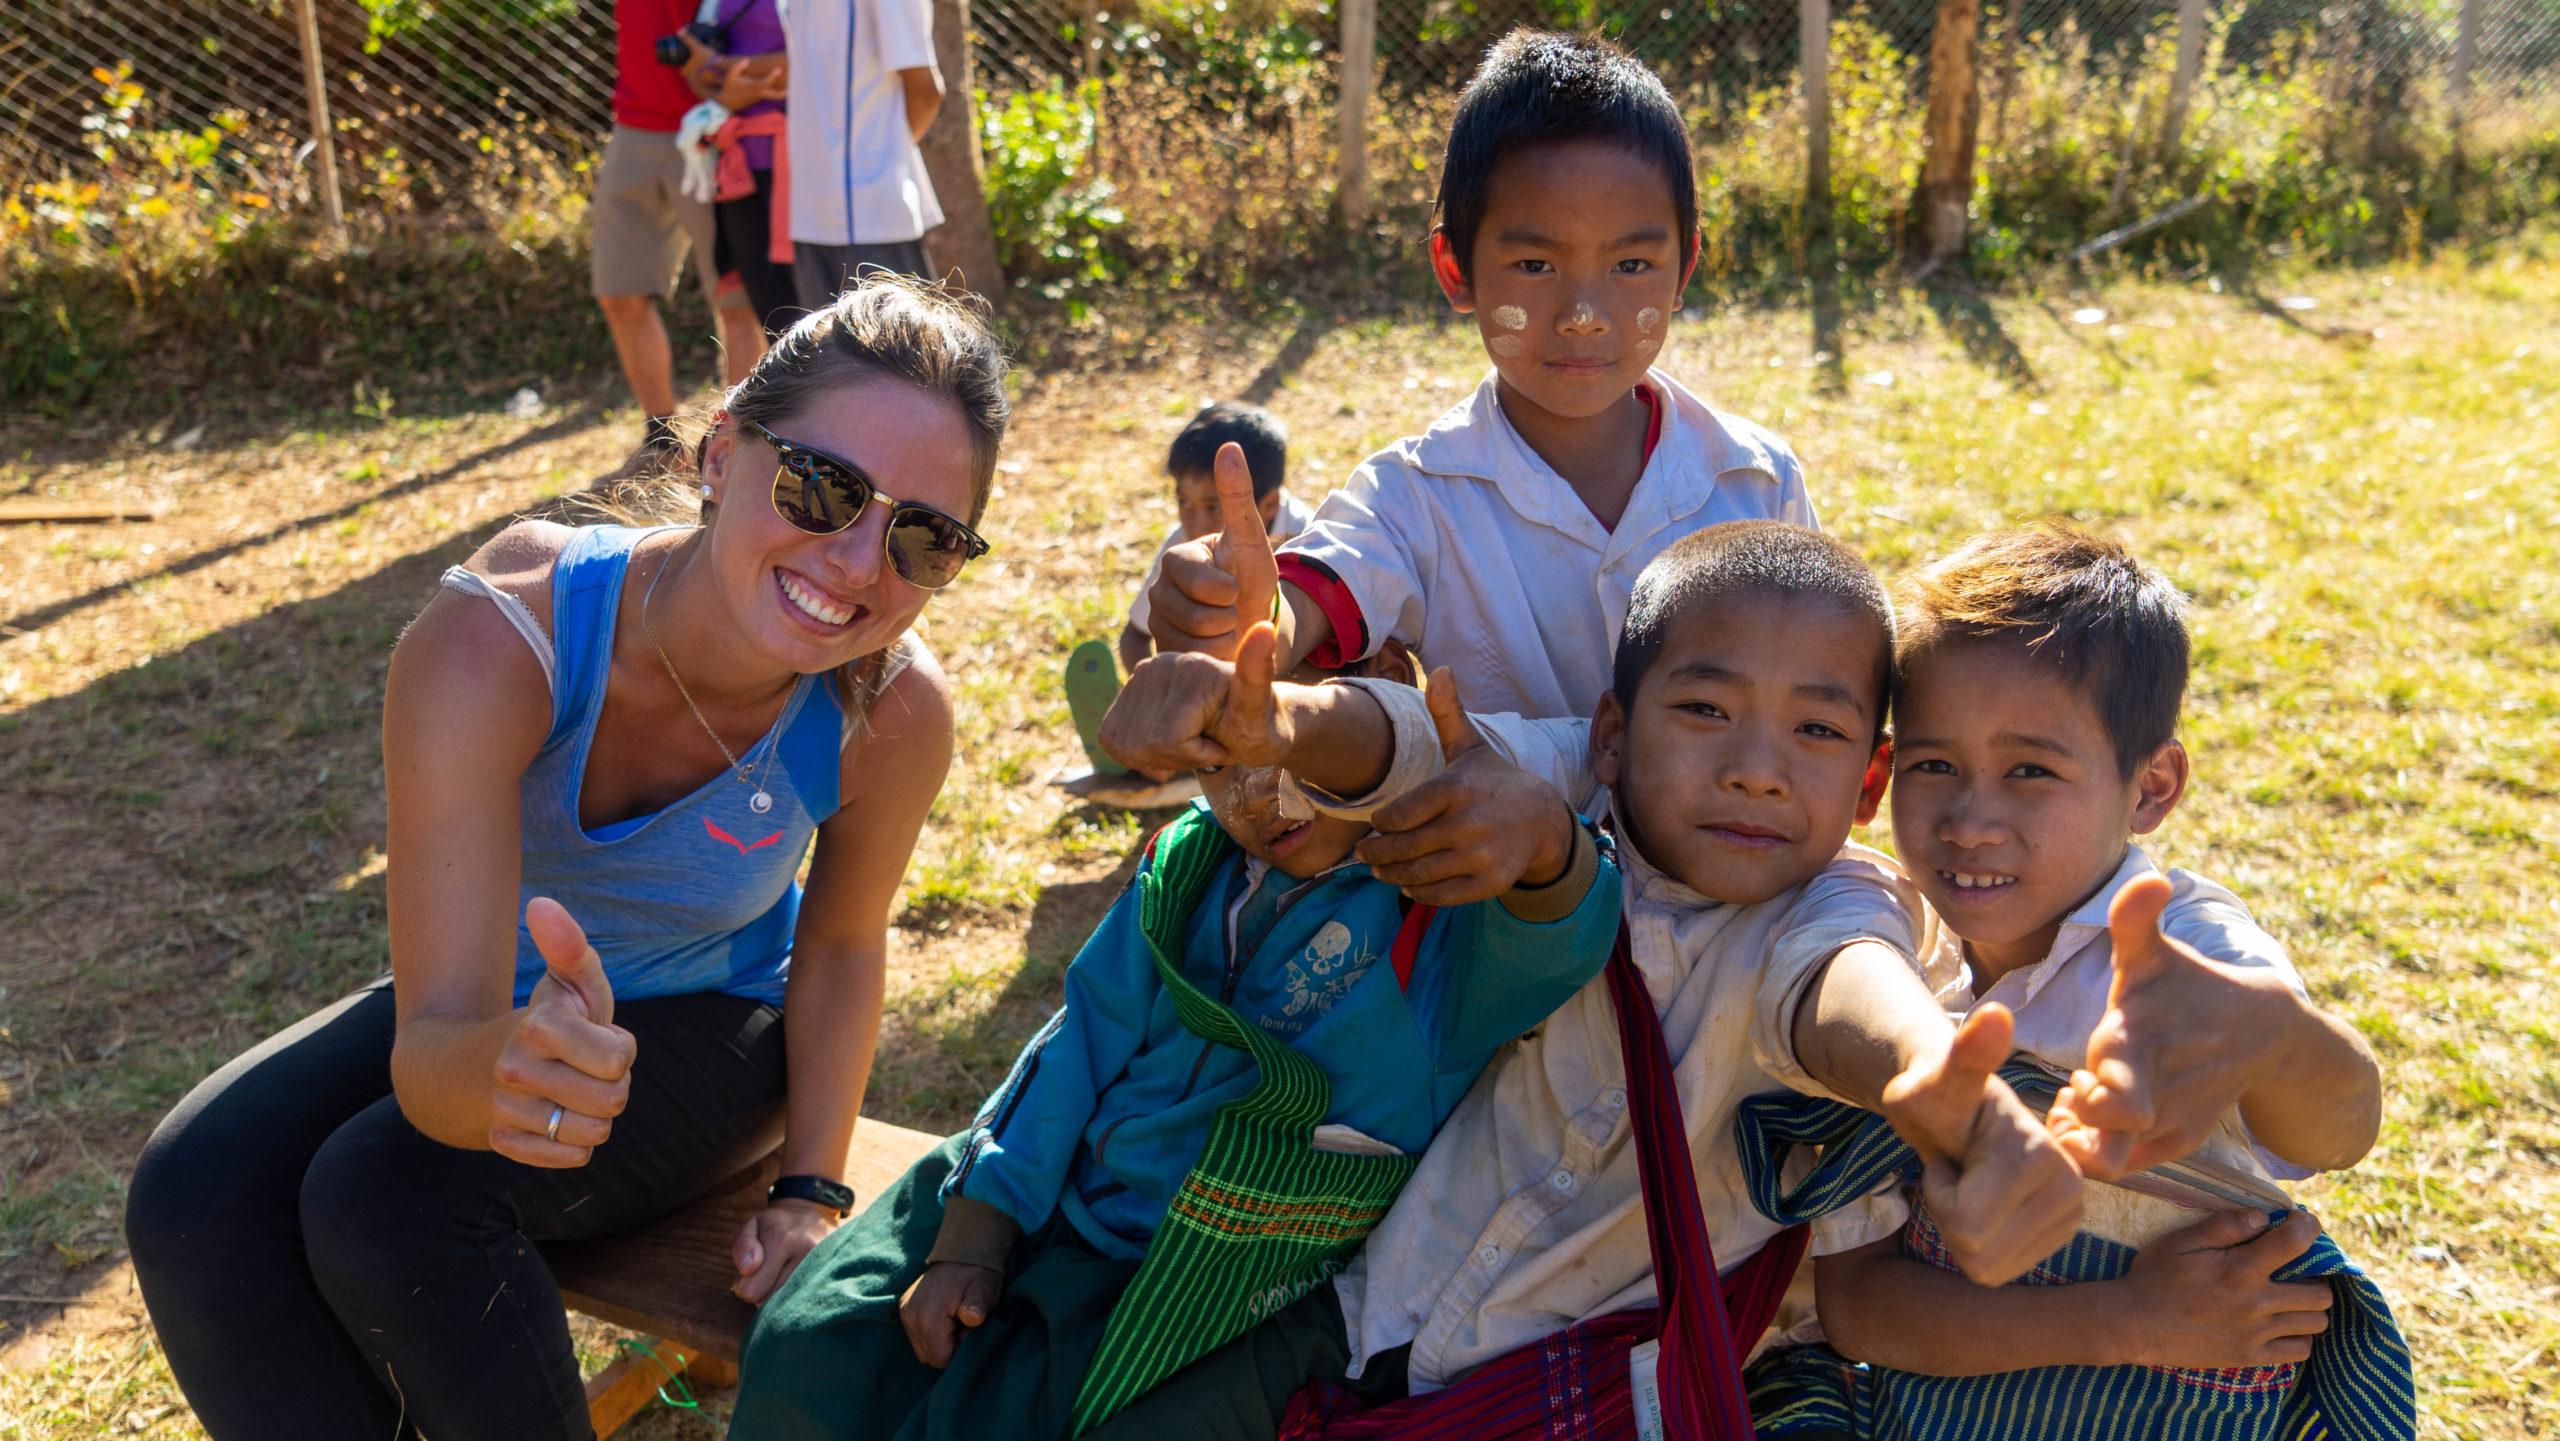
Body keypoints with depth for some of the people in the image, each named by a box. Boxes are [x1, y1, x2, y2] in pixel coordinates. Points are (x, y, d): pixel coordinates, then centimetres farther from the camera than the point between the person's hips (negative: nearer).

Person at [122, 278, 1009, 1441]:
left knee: (384, 1202, -26)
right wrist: (499, 1061, -60)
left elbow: (842, 942, -6)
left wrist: (812, 1191, -9)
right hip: (503, 1002, 2)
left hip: (713, 1024, -1)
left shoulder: (894, 712, -28)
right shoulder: (494, 641, -33)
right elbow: (432, 1048, -37)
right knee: (195, 1193, -22)